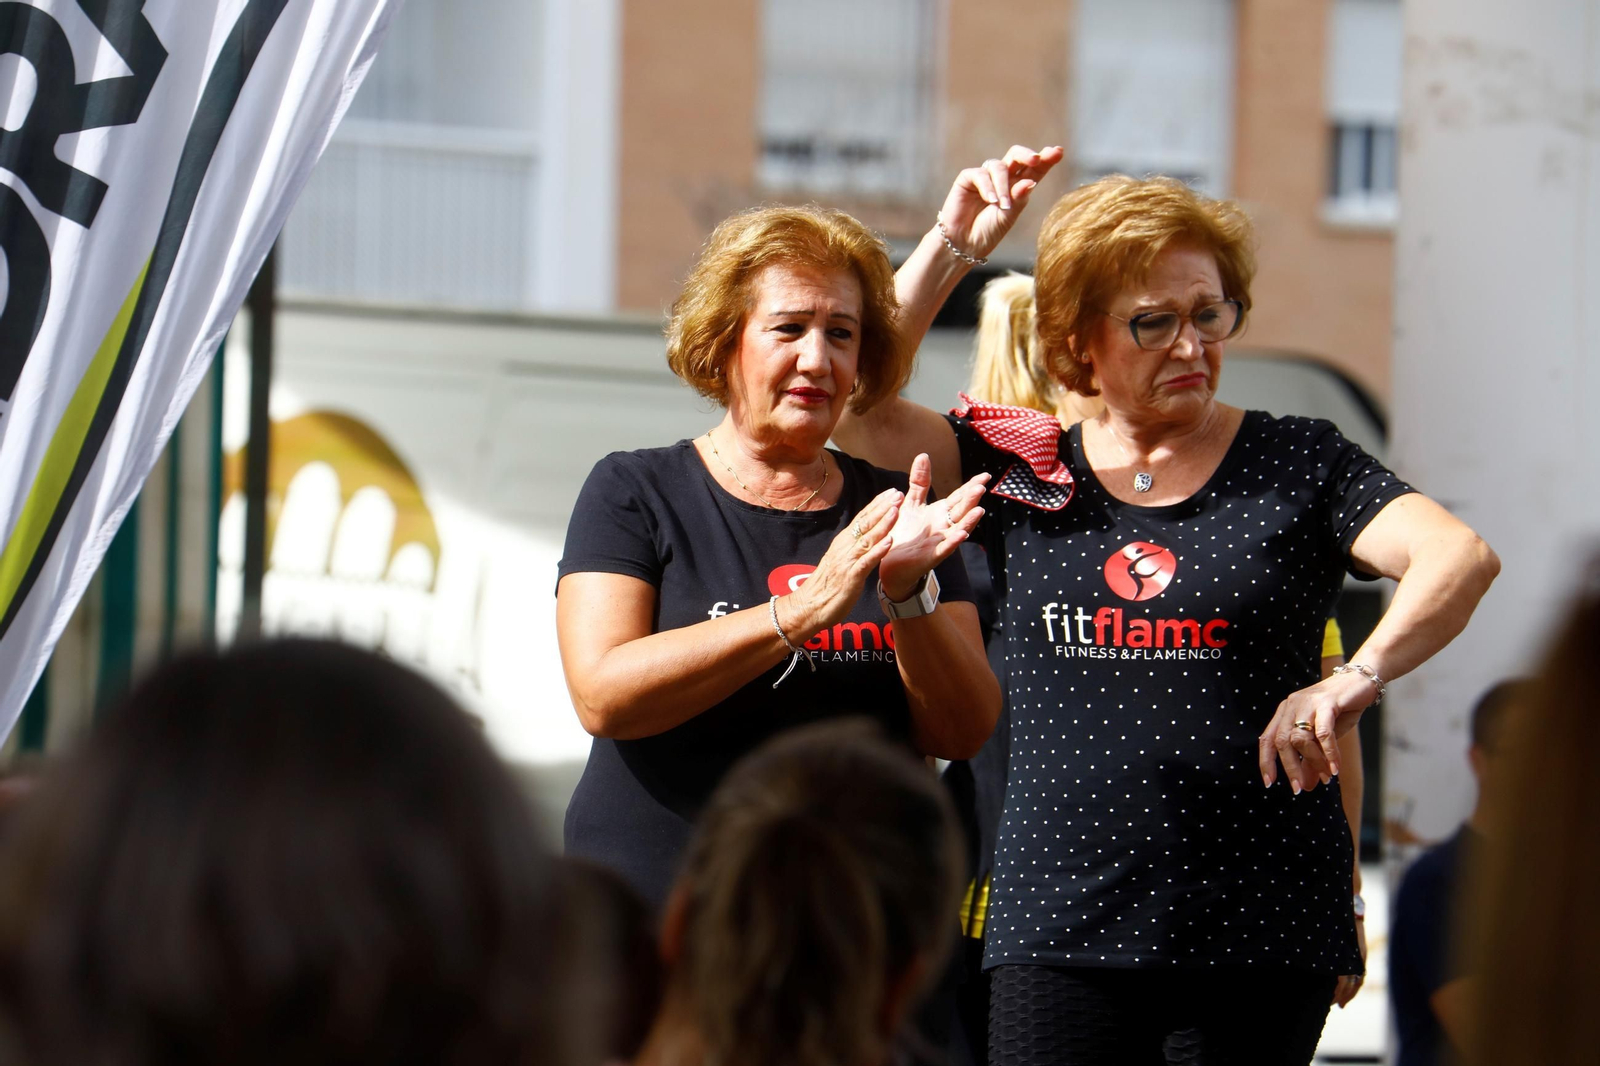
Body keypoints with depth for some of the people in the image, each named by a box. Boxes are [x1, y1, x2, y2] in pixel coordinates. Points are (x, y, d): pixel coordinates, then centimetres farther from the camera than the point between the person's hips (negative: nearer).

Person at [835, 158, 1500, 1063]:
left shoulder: (1299, 467, 6)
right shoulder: (1022, 474, 12)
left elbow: (1462, 559, -7)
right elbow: (851, 403, 4)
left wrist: (1359, 677, -24)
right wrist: (952, 248, 2)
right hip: (1061, 927, 1)